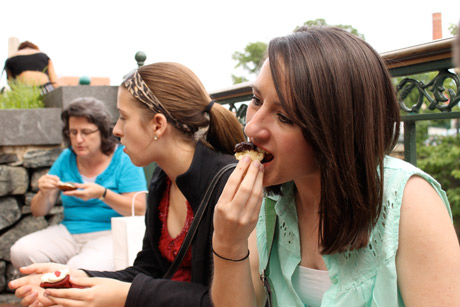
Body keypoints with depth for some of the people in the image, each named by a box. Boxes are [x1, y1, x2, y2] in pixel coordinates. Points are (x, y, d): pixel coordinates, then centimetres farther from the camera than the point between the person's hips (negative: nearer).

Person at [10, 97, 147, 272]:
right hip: (68, 232, 5)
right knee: (21, 252, -19)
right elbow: (37, 212, 12)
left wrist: (102, 193, -25)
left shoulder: (124, 159, -2)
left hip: (110, 233, -5)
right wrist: (44, 193, -11)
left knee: (80, 268, -35)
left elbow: (140, 210, -12)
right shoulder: (66, 158, 12)